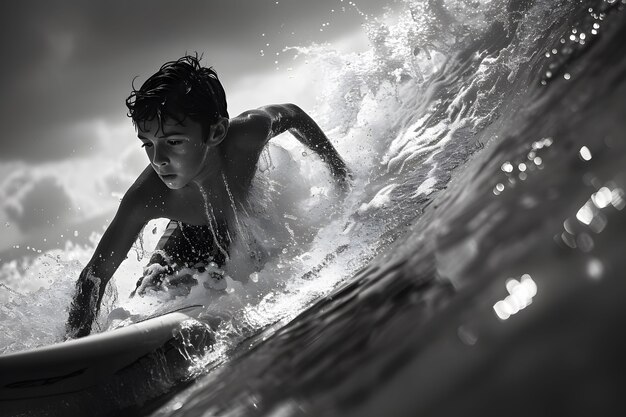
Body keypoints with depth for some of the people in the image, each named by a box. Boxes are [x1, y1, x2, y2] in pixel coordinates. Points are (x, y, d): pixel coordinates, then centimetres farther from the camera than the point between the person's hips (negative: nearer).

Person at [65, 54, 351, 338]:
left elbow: (292, 115, -15)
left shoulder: (248, 133, -41)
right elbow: (95, 275, -32)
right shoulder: (145, 199, -41)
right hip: (196, 235, -1)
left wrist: (339, 170, -5)